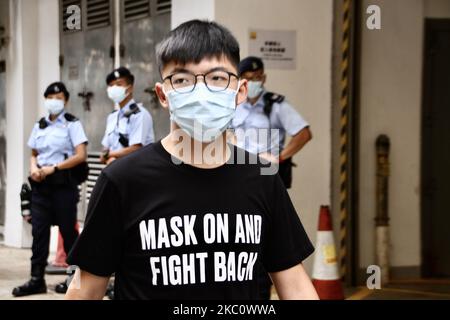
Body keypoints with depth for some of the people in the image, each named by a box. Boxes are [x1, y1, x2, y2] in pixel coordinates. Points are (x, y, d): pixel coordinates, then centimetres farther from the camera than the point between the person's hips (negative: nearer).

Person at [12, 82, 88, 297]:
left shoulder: (72, 124, -3)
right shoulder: (39, 125, 13)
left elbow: (81, 156, -12)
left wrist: (53, 168, -16)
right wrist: (34, 167, -3)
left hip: (64, 183, -5)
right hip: (41, 183, 5)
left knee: (67, 229, 1)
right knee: (39, 229, 0)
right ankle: (37, 279, 2)